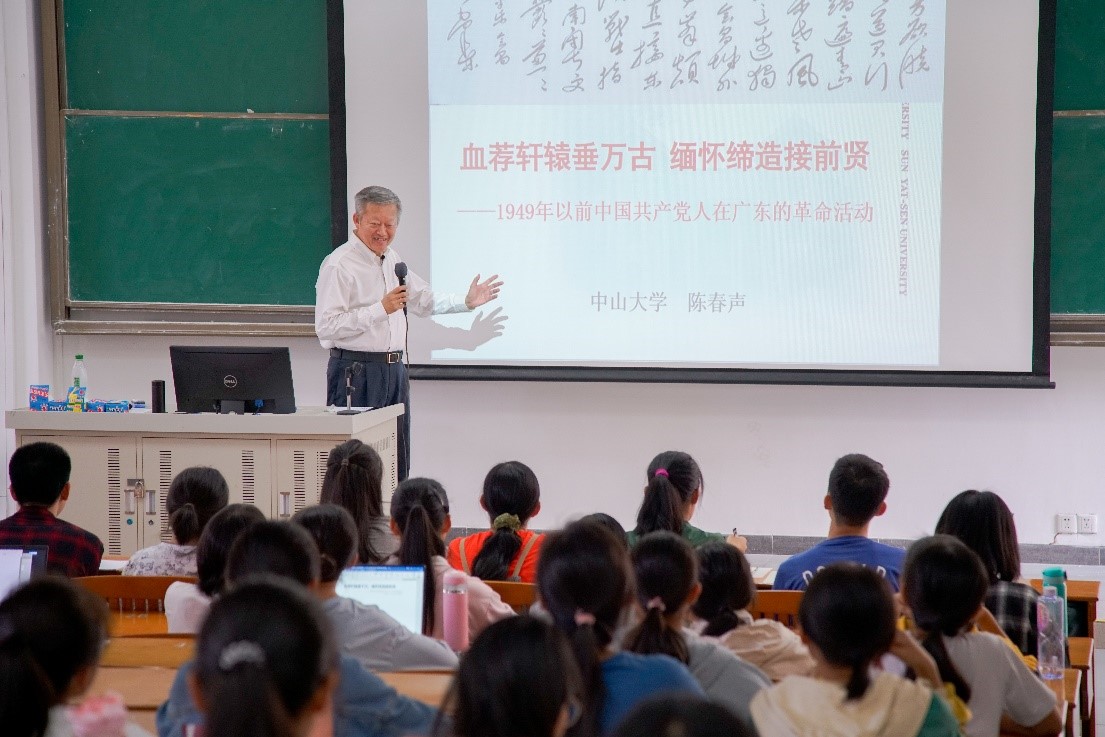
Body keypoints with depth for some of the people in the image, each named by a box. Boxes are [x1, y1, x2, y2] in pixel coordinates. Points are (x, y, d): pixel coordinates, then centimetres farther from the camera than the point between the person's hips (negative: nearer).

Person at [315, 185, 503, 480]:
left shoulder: (392, 259, 15)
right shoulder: (339, 265, -13)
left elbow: (424, 301, 29)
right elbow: (326, 327, -22)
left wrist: (467, 302, 21)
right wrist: (381, 309, -24)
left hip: (394, 368, 8)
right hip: (357, 371, -8)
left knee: (397, 464, 11)